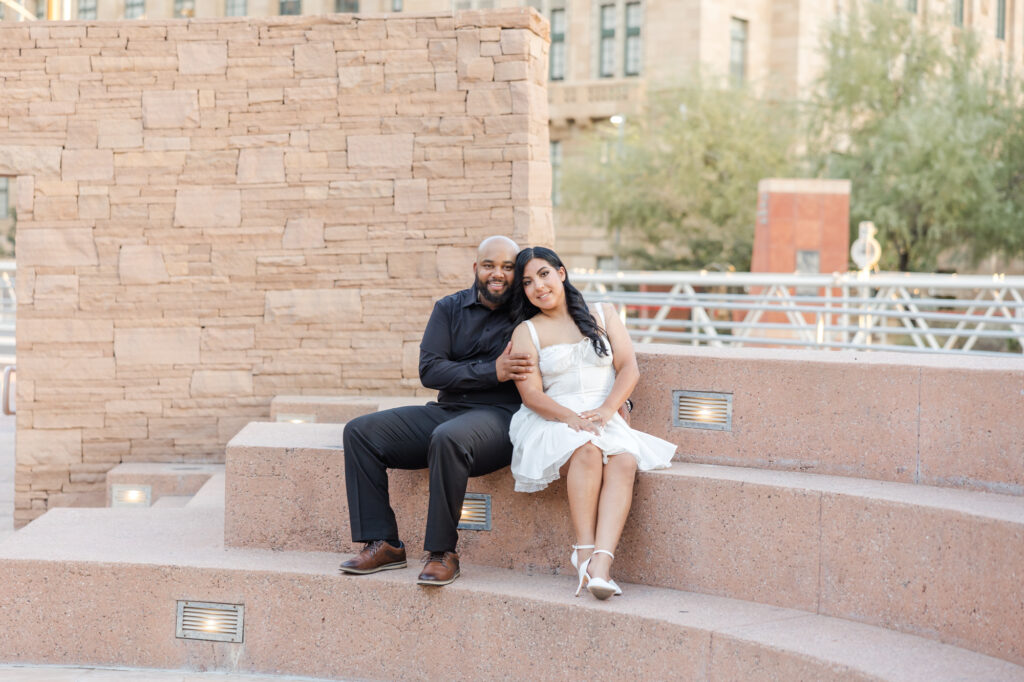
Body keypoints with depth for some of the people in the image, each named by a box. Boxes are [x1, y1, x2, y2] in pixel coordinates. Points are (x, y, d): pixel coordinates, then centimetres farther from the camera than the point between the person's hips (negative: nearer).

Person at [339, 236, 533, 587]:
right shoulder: (450, 308, 11)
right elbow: (429, 370, -2)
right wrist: (493, 372, -12)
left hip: (500, 416, -5)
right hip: (447, 410, 5)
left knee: (448, 438, -38)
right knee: (360, 432, -9)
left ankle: (442, 552, -26)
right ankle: (384, 544, -10)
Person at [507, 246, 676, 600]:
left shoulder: (603, 315, 17)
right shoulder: (527, 332, 11)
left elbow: (629, 368, 6)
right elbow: (531, 395, -1)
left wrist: (607, 409, -13)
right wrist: (570, 416, -20)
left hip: (606, 420, 2)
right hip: (553, 422, -2)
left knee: (625, 460, -32)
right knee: (587, 449, -36)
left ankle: (601, 562, -46)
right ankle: (584, 552, -37)